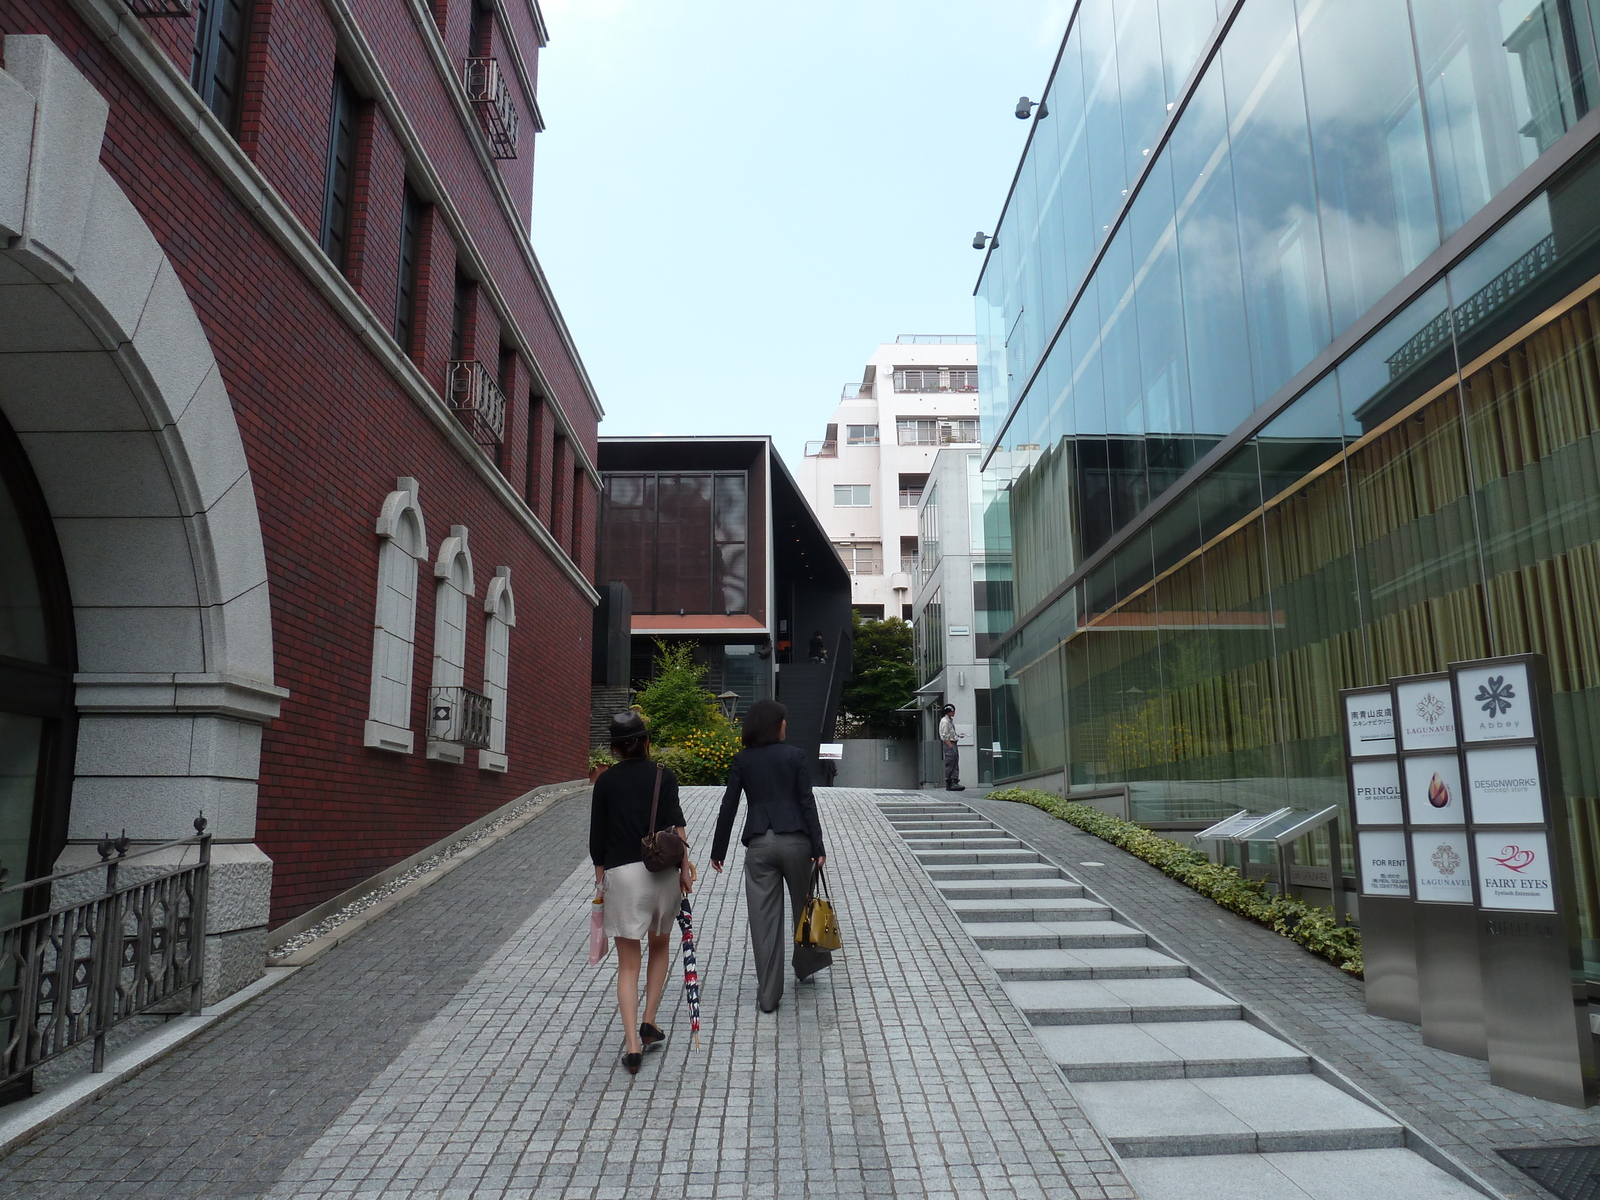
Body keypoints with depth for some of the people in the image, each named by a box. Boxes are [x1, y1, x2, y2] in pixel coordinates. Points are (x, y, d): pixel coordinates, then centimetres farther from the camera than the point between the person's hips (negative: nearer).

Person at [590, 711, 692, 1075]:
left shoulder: (606, 781, 3)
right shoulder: (663, 776, 1)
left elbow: (597, 835, 4)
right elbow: (676, 824, -8)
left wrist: (600, 876, 15)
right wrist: (684, 867, -3)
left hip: (620, 873, -1)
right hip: (662, 871, 1)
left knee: (627, 964, 4)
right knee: (660, 945, 24)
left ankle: (632, 1044, -5)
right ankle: (648, 1023, 20)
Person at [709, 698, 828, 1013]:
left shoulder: (742, 760, 2)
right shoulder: (795, 756, -2)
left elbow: (729, 806, 2)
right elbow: (807, 802, -5)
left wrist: (718, 849, 9)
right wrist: (817, 846, -2)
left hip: (758, 843, 1)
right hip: (794, 839, -1)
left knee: (764, 917, 5)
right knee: (803, 903, 21)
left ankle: (768, 994, 9)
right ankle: (806, 965, 37)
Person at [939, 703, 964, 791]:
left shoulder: (951, 720, 18)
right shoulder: (944, 721, -12)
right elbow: (945, 736, -17)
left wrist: (958, 735, 14)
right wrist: (950, 746, -20)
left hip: (954, 743, 10)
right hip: (949, 744, -10)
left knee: (955, 764, 7)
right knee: (949, 764, -8)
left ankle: (955, 782, 9)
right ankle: (949, 785, -5)